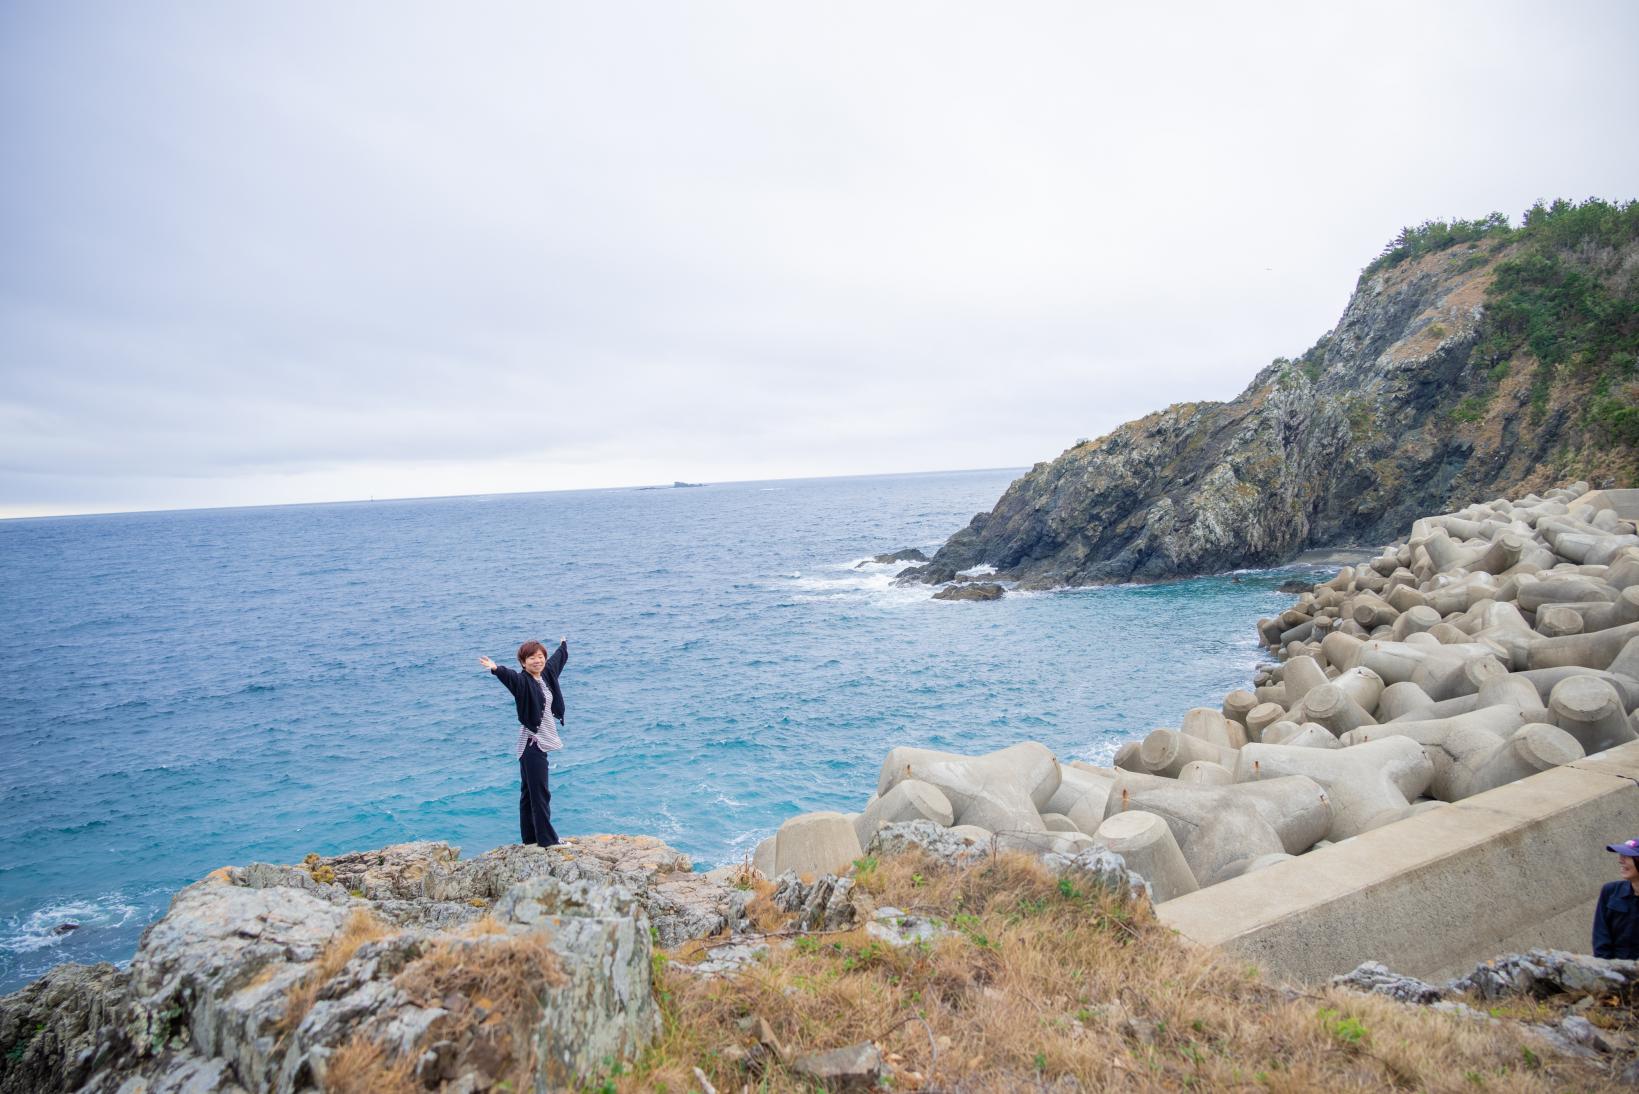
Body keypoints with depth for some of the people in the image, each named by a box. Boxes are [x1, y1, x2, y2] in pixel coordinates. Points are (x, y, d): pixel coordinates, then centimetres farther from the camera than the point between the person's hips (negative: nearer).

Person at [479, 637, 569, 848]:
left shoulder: (546, 675, 9)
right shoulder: (523, 681, -14)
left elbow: (557, 659, 30)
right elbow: (509, 676, -37)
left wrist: (563, 645, 49)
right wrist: (495, 669, -59)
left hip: (542, 740, 8)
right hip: (531, 742, -8)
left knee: (529, 791, 15)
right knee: (540, 792, -5)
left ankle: (529, 837, 21)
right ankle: (547, 839, -1)